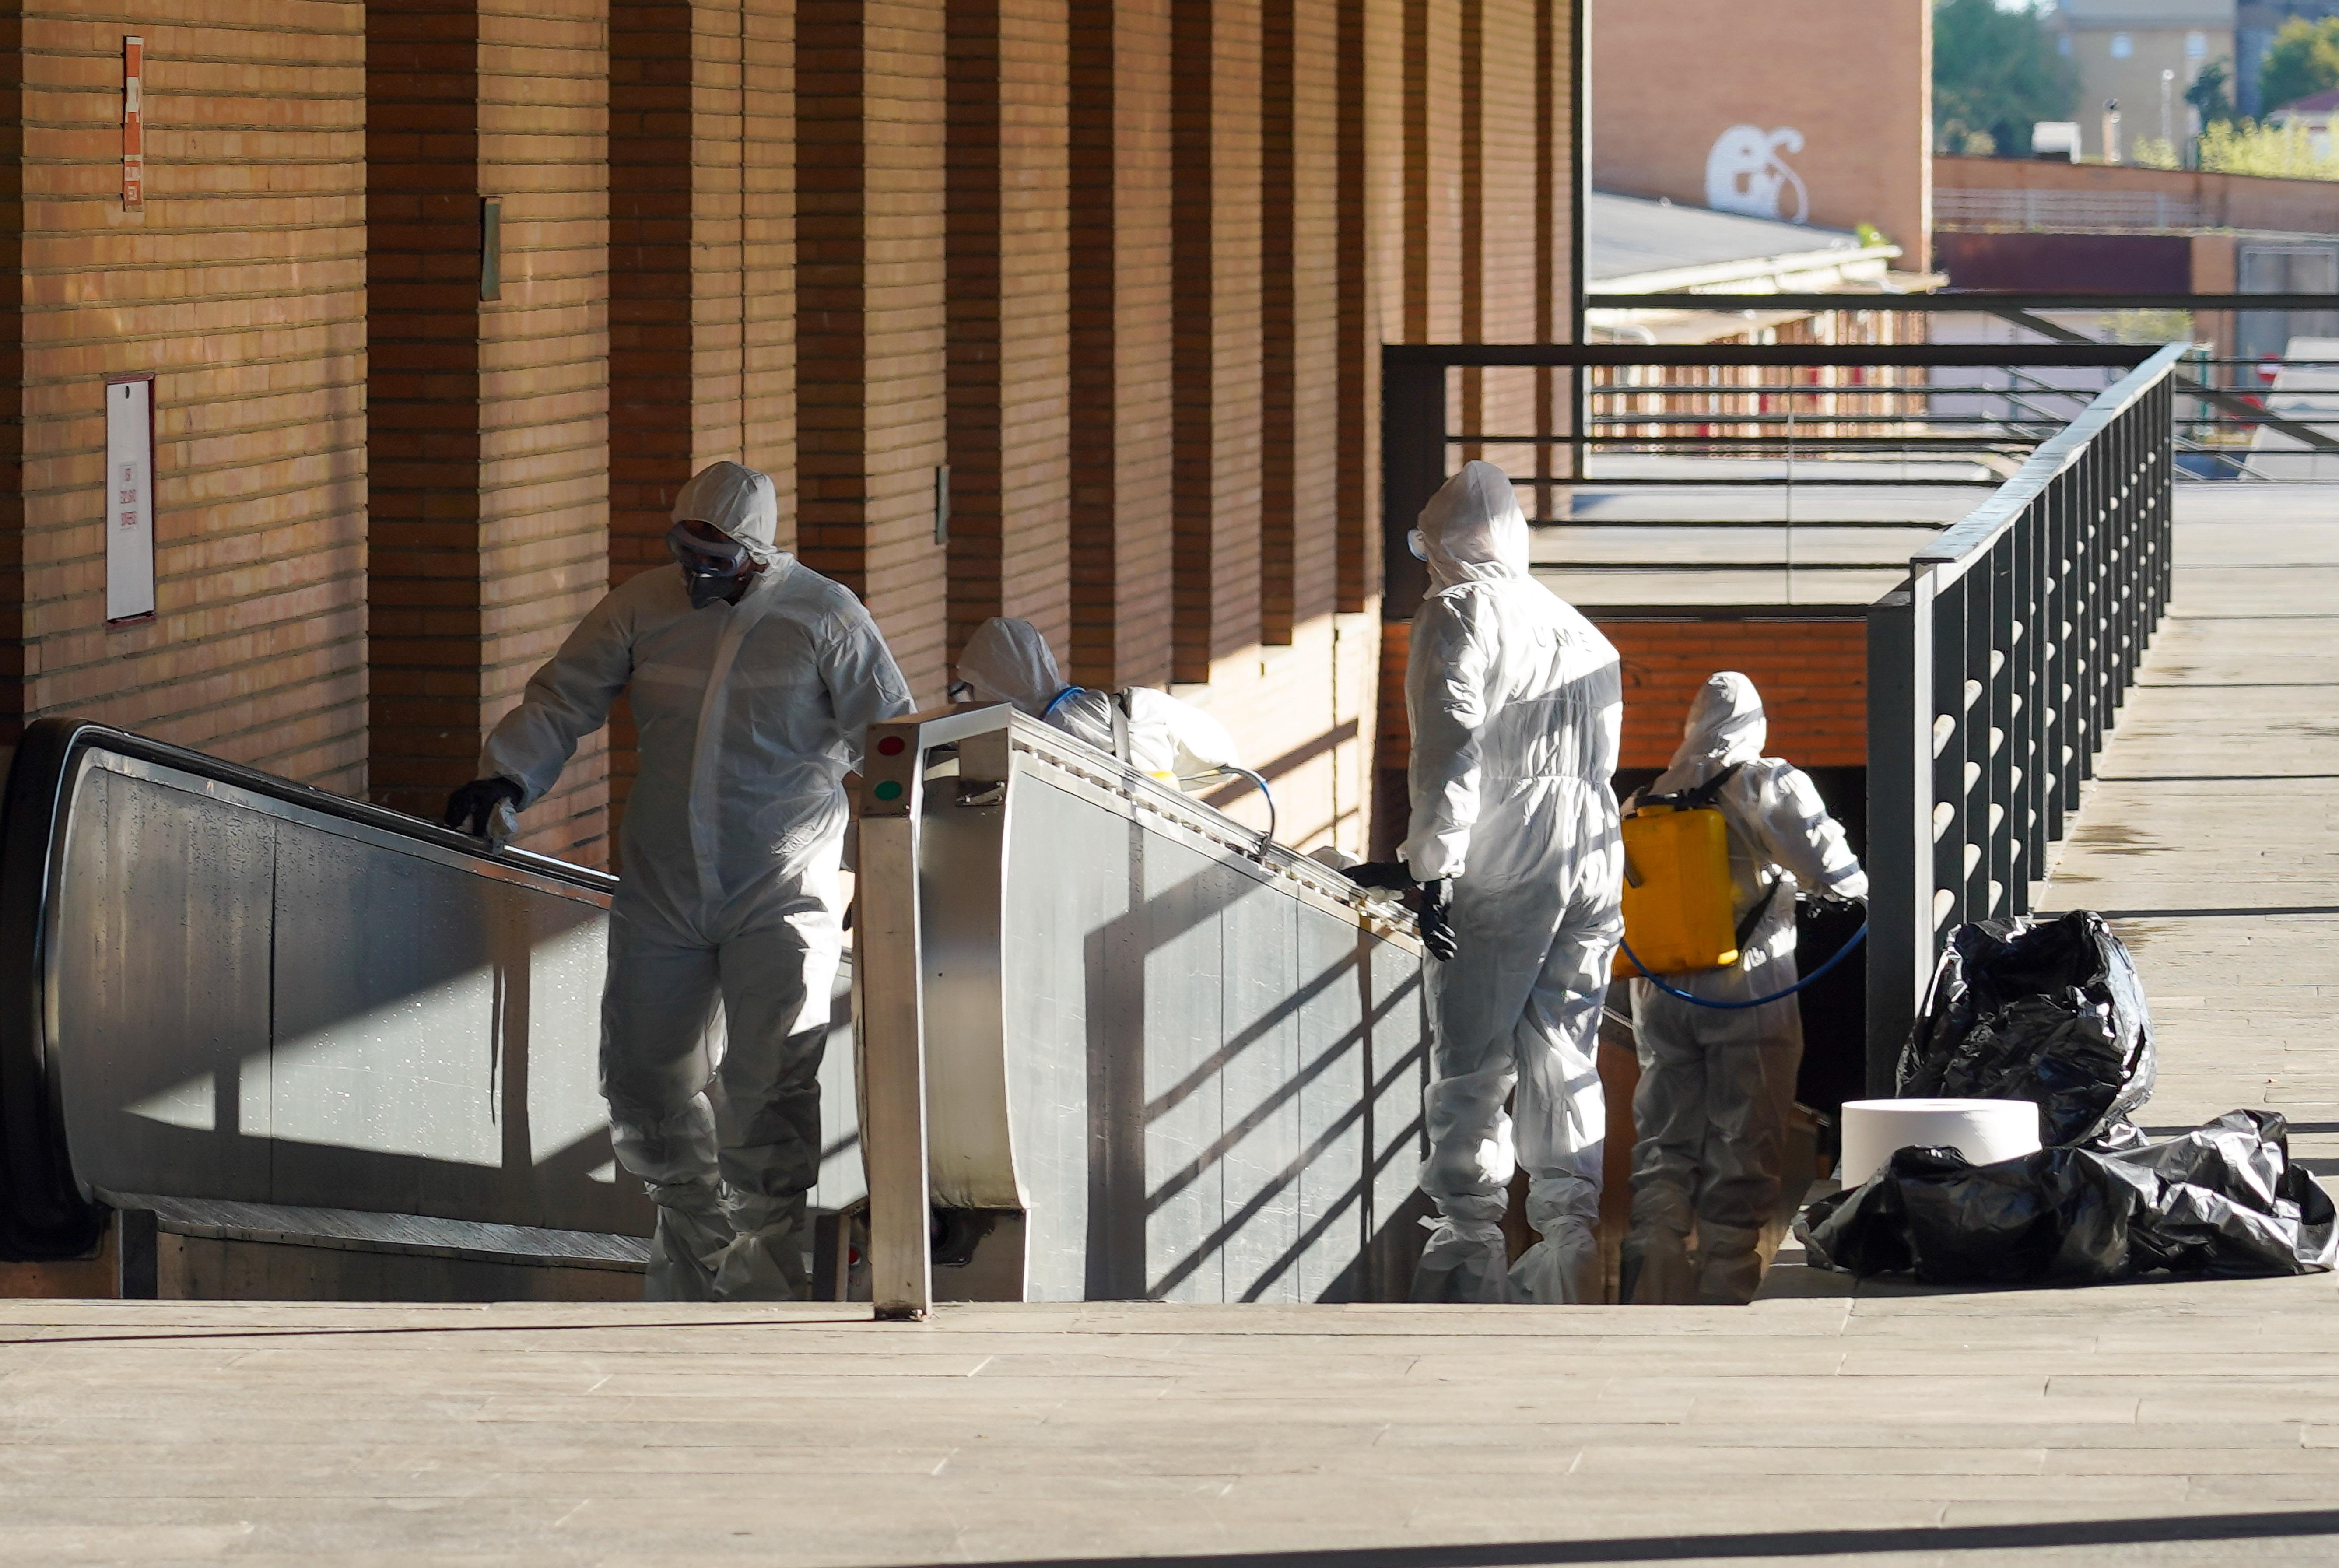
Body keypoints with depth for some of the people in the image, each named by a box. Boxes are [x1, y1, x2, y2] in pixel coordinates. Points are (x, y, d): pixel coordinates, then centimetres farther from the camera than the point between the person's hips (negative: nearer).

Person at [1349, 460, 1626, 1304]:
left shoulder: (1456, 615, 0)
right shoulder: (1582, 631, 22)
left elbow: (1450, 751, -12)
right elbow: (1601, 755, 19)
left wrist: (1429, 864, -15)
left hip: (1501, 871, -6)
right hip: (1596, 860, 6)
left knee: (1472, 1062, -3)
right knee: (1566, 1059, 9)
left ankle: (1468, 1243, -5)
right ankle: (1573, 1239, 3)